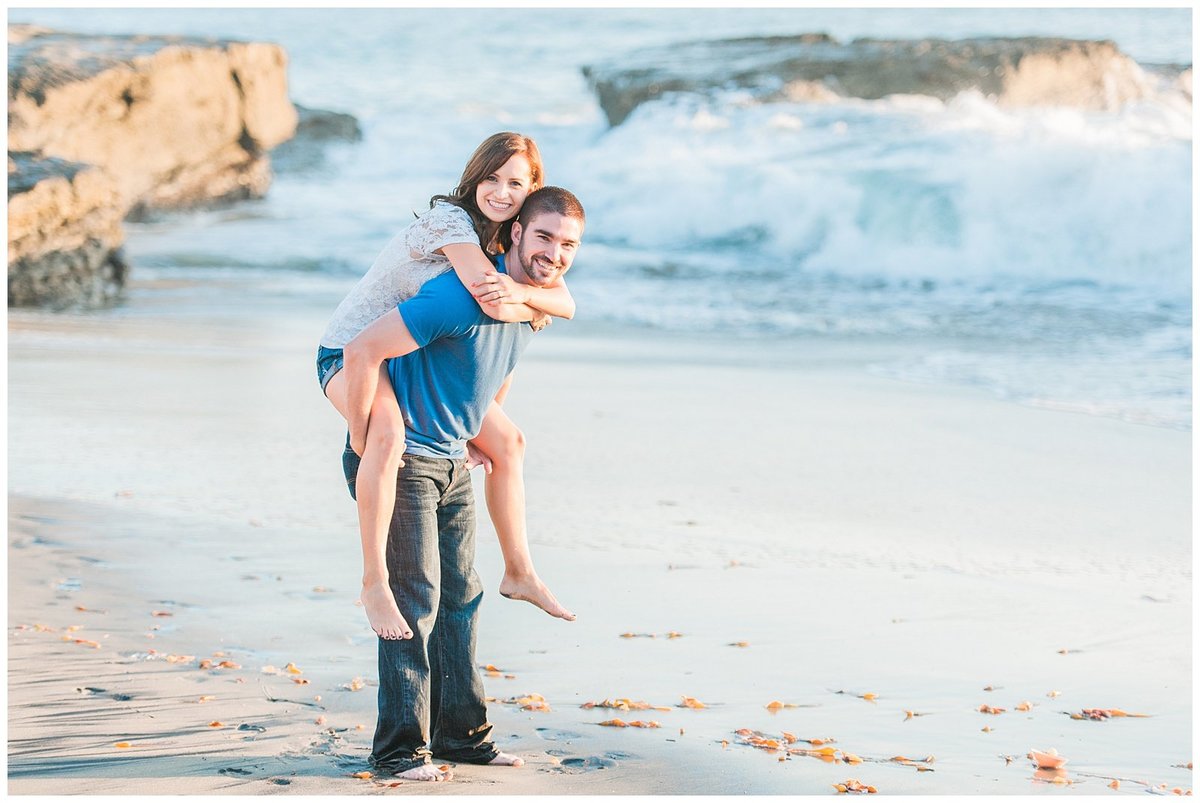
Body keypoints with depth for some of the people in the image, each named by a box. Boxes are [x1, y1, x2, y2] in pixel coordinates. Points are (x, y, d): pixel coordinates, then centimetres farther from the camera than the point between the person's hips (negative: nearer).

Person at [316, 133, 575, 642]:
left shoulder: (507, 237, 1)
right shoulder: (450, 220, -25)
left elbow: (565, 303, -12)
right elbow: (495, 306, -36)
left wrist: (521, 292, -33)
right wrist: (533, 309, -15)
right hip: (352, 352, -9)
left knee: (508, 441, 14)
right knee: (388, 433, -40)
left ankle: (519, 572, 29)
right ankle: (374, 582, -32)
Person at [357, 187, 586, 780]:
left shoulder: (538, 300, 3)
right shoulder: (463, 296, -27)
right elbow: (361, 351, -28)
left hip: (453, 463, 9)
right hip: (405, 460, -9)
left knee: (459, 596, 12)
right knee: (414, 598, -9)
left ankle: (461, 732, 21)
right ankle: (399, 748, -3)